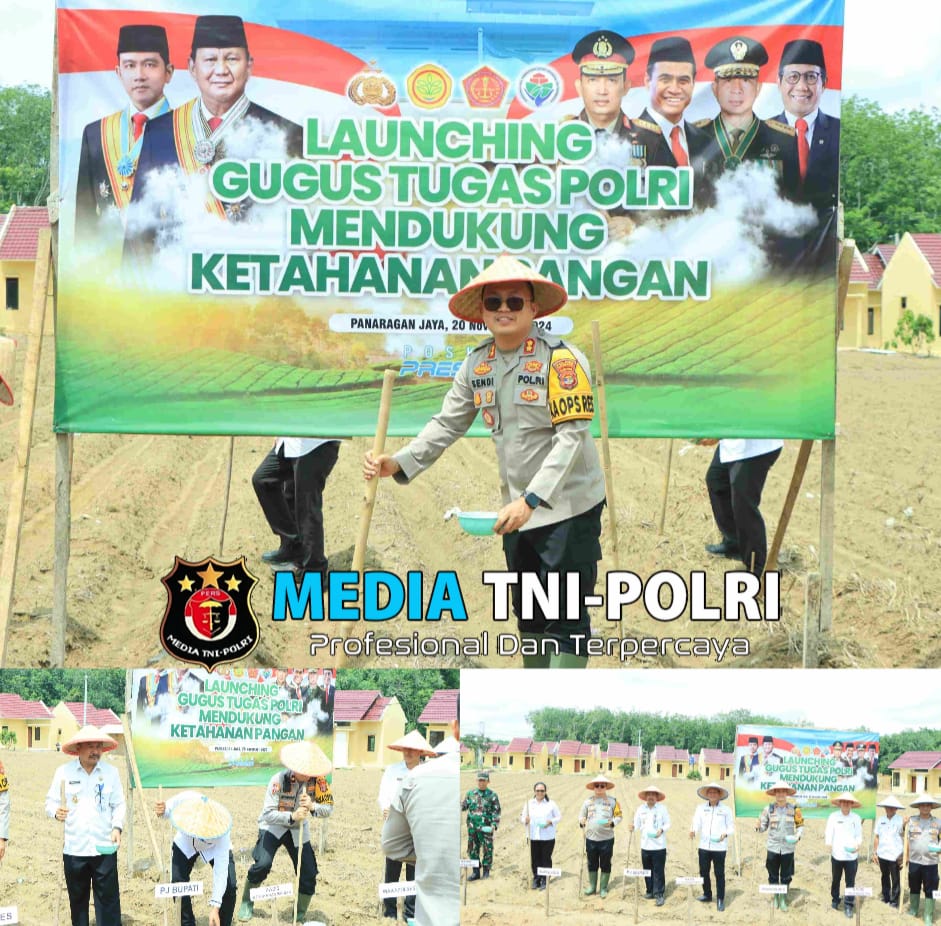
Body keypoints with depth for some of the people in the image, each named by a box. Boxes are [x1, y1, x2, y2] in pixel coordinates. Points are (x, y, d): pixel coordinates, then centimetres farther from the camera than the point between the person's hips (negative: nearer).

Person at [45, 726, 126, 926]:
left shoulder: (111, 772, 5)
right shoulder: (64, 772, 1)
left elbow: (119, 805, 8)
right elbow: (50, 802, 5)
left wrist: (117, 827, -8)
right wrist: (56, 812, -18)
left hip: (104, 847, 0)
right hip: (74, 847, 0)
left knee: (108, 897, -3)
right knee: (77, 898, 9)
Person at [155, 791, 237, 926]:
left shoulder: (220, 830, -43)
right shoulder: (185, 799, -39)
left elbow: (220, 872, -39)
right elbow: (171, 806, -11)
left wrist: (215, 907, -42)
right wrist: (163, 810, -36)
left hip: (216, 848, -2)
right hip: (185, 844, 2)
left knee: (229, 886, -18)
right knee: (178, 882, -14)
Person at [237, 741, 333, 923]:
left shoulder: (318, 780, -18)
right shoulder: (279, 780, -27)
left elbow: (328, 808, -13)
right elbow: (268, 814, -27)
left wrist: (312, 806, -35)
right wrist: (291, 816, -42)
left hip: (298, 830, 3)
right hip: (273, 826, -3)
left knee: (309, 873, -5)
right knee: (262, 864, -23)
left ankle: (300, 916, 15)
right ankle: (246, 904, 0)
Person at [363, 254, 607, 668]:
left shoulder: (561, 359, -16)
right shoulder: (477, 364, 4)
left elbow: (572, 437, -22)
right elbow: (447, 424, 7)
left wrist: (530, 500, -29)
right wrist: (399, 463, -8)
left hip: (568, 507, -7)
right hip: (519, 509, 7)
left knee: (565, 615, -7)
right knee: (528, 610, 17)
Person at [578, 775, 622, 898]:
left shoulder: (612, 801, -1)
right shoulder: (588, 801, 5)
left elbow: (619, 816, 2)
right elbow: (582, 815, 12)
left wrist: (612, 823, -18)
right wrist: (581, 821, -11)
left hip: (606, 838, -2)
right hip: (591, 838, 2)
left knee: (605, 865, 5)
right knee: (592, 864, 11)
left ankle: (603, 888, 15)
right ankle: (592, 887, 24)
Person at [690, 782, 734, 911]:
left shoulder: (726, 810, 1)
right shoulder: (701, 808, 5)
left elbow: (731, 827, 3)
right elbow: (696, 823, -5)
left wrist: (725, 834, -17)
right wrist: (693, 830, -26)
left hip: (719, 847, -3)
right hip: (704, 846, 3)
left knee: (719, 874, -1)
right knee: (703, 872, 11)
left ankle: (720, 899, 6)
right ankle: (707, 895, 30)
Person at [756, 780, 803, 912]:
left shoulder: (794, 809, -3)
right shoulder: (769, 808, -2)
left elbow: (800, 825, 5)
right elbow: (764, 826, 1)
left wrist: (798, 836, -13)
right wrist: (758, 827, -21)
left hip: (788, 848, -1)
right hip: (773, 847, 1)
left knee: (786, 876, 7)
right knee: (773, 875, 8)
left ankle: (783, 899, 19)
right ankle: (775, 898, 23)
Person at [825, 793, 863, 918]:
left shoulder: (856, 818, 3)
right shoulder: (834, 816, -1)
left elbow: (859, 835, 6)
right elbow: (829, 833, -3)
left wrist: (857, 846, -12)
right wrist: (829, 846, -18)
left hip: (852, 855, 0)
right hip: (837, 855, 0)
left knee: (851, 882, -1)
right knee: (835, 879, 13)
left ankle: (848, 906, 4)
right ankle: (835, 900, 32)